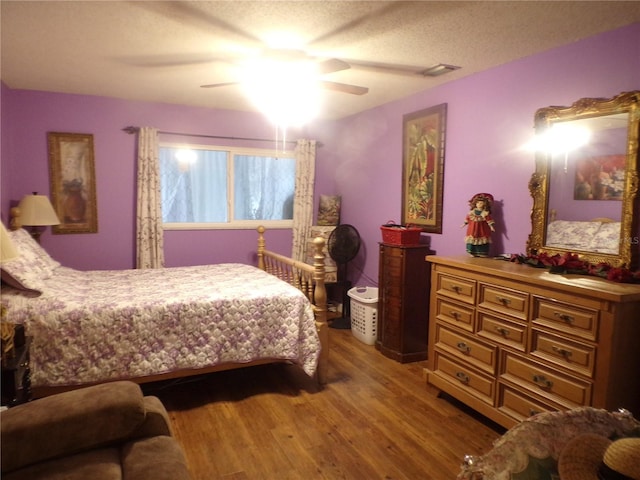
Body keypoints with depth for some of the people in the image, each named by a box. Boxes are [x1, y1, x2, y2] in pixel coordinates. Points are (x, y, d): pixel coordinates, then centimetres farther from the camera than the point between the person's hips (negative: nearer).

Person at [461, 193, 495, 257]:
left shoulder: (485, 213, -6)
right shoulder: (472, 212, 3)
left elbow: (489, 220, -7)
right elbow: (468, 218, 11)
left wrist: (491, 226, -13)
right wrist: (464, 223, 13)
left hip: (482, 229, -3)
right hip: (473, 229, 3)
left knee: (482, 241, -2)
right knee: (472, 240, 2)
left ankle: (482, 254, 3)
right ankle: (472, 253, 8)